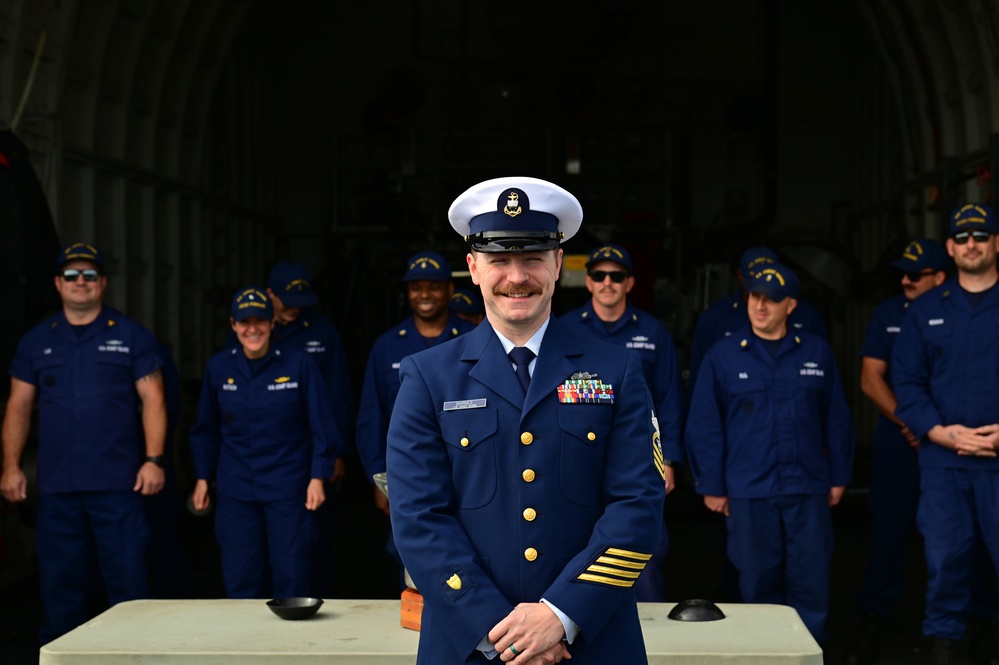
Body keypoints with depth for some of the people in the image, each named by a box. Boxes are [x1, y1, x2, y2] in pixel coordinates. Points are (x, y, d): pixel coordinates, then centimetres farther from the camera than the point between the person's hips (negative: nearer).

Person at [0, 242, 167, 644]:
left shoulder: (131, 336, 5)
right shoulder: (37, 341, 13)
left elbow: (152, 400, 0)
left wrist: (154, 460, -9)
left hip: (118, 485, -3)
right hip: (56, 486, 3)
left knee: (128, 578, -2)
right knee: (59, 582, 8)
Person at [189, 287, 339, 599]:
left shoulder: (299, 363, -5)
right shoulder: (219, 367, 3)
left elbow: (321, 424, -2)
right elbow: (206, 429, 13)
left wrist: (318, 477, -5)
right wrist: (202, 477, 12)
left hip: (288, 489, -2)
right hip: (235, 491, 3)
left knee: (291, 580, 1)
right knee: (240, 582, 6)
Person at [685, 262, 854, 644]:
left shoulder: (816, 354, 5)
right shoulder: (722, 357, 0)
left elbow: (837, 420, 9)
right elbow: (704, 426, 0)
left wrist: (839, 476, 7)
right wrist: (711, 486, -2)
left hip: (808, 489, 1)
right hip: (748, 493, -1)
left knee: (811, 581, 3)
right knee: (758, 582, 8)